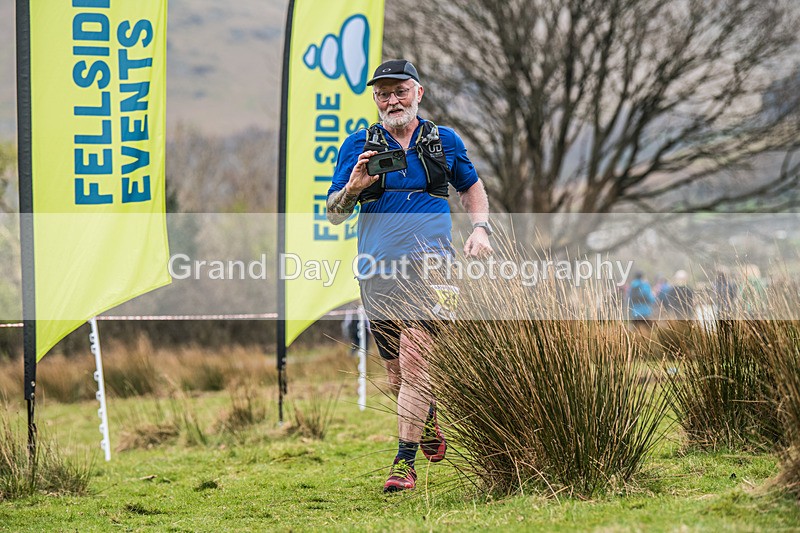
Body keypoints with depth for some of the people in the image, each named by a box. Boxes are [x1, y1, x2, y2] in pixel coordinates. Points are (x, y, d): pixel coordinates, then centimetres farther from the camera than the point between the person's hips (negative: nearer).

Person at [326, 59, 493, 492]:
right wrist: (352, 189, -13)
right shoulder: (358, 147, 8)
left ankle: (405, 462, -15)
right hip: (378, 271, 2)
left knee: (415, 361, -18)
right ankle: (428, 418, 41)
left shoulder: (444, 142, 10)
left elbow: (471, 187, 27)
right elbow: (334, 214, 8)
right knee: (398, 377, 8)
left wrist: (480, 228, 10)